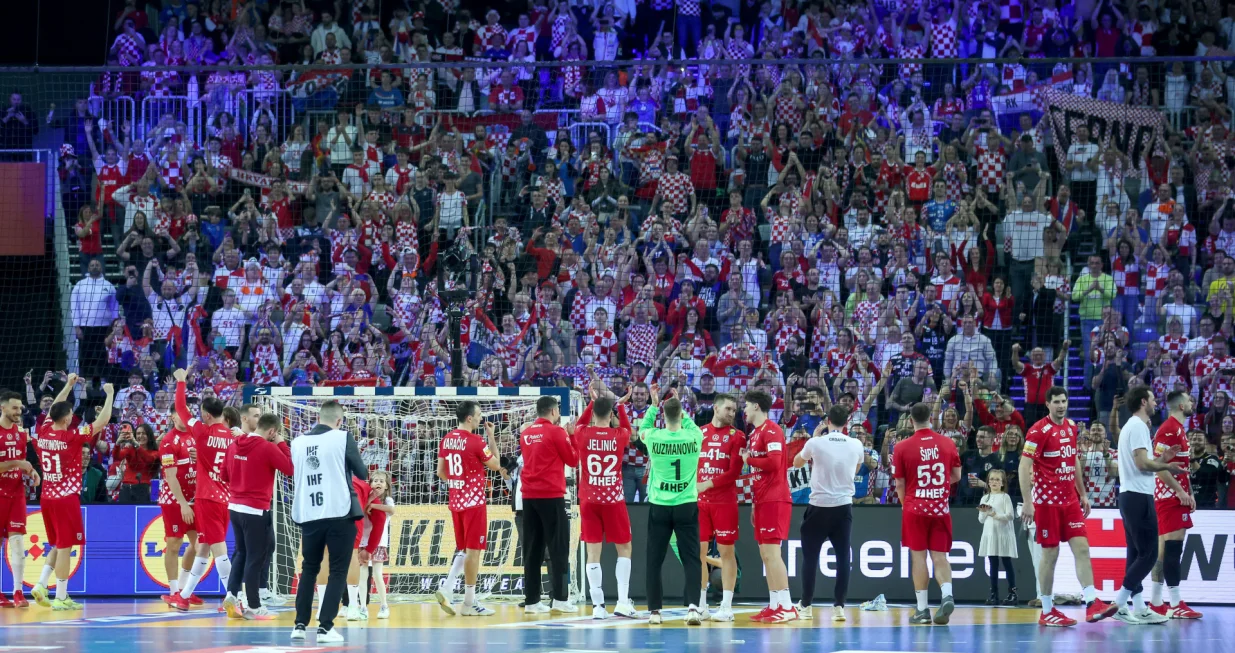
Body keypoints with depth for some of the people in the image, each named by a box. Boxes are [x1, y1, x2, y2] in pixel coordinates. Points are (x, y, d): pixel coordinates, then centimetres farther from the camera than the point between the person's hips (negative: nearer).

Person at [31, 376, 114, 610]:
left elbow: (54, 409, 22)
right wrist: (110, 394, 2)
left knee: (58, 545, 19)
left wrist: (68, 386, 28)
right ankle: (61, 598, 0)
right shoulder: (72, 436, -15)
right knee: (65, 547, -1)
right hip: (66, 498, -7)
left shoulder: (43, 432, 1)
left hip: (47, 497, 7)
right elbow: (103, 420, -10)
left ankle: (41, 584, 6)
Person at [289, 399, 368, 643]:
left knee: (309, 569, 18)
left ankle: (300, 625, 14)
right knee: (338, 571, 4)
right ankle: (325, 627, -4)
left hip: (308, 516, 4)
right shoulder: (343, 438, -5)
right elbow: (362, 474, 4)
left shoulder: (298, 442, 7)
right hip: (339, 514, -4)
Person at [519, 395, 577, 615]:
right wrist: (570, 440, 14)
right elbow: (573, 460, -2)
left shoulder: (526, 434, 10)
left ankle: (531, 600, 5)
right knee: (558, 547, -1)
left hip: (529, 497, 6)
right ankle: (559, 599, -6)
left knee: (532, 549, 7)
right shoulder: (555, 432, -7)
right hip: (551, 496, -6)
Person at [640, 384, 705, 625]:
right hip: (687, 506, 0)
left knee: (654, 560, 9)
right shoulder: (694, 437, -6)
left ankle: (654, 610, 10)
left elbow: (642, 429, 17)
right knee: (691, 558, 1)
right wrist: (678, 405, 27)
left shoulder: (654, 437, -8)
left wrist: (654, 405, 26)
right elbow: (691, 424, 20)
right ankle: (692, 606, -14)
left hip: (659, 506, 0)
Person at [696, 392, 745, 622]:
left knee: (726, 551, -2)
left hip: (725, 502, -3)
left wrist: (709, 484, -15)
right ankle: (700, 605, 11)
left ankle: (726, 606, -1)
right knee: (698, 551, 4)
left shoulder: (736, 436, 0)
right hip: (699, 500, 3)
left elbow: (734, 472, -8)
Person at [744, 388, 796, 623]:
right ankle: (774, 605, 11)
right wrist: (755, 504, 21)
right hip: (763, 501, 10)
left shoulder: (771, 430, -11)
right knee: (765, 554, 8)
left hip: (775, 500, -10)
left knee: (771, 552, -13)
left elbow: (773, 462, -23)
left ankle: (787, 607, -14)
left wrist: (748, 459, -9)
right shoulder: (755, 433, 19)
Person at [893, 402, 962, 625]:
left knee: (918, 556, 4)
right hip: (941, 508, 2)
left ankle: (922, 609, 4)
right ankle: (947, 595, -17)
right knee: (940, 556, 6)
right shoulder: (947, 444, 0)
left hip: (915, 509, -2)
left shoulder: (902, 447, -8)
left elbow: (899, 484, -3)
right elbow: (956, 476, 9)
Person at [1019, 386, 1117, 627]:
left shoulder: (1071, 427, 10)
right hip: (1047, 501, -6)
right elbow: (1024, 467, -15)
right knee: (1050, 553, -2)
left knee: (1082, 547, -5)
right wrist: (1027, 502, -21)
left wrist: (1083, 494, 19)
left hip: (1070, 499, 6)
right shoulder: (1039, 431, -11)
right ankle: (1047, 611, 6)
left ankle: (1092, 603, -12)